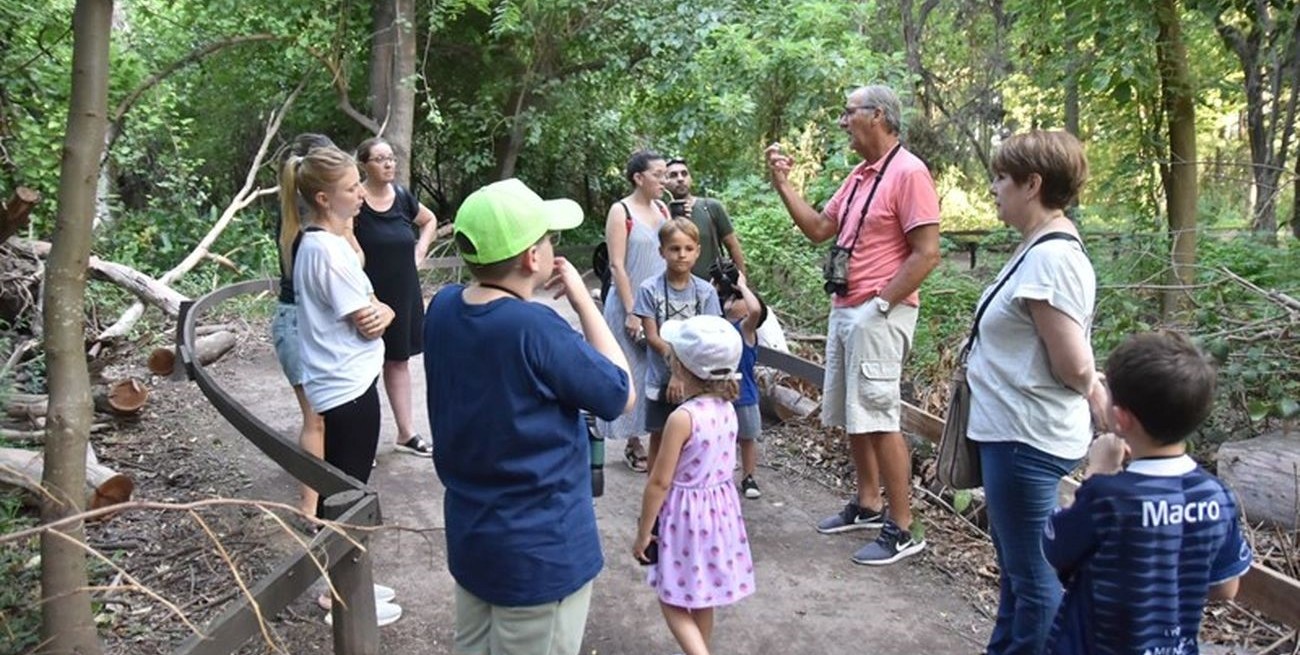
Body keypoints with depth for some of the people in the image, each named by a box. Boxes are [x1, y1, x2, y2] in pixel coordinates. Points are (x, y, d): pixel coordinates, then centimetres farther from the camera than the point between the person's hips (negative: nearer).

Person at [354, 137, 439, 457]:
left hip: (403, 291, 5)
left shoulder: (402, 196, 3)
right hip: (368, 295, -5)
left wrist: (420, 250, 8)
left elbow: (430, 220, 22)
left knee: (398, 359, 14)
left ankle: (406, 432, 24)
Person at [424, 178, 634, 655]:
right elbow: (621, 396, -14)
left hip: (469, 536, 7)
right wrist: (582, 300, -12)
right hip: (539, 550, -7)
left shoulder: (442, 308, -6)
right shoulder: (536, 329, -28)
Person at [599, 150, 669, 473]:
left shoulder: (663, 209, 8)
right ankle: (633, 443, 15)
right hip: (632, 304, -5)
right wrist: (631, 312, -16)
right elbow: (617, 266, -13)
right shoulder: (620, 211, -9)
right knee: (634, 370, 4)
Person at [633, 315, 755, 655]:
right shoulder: (726, 409, -3)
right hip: (719, 508, 7)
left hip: (686, 515, -7)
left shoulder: (682, 418, -24)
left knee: (674, 601, 7)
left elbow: (660, 482, -19)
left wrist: (643, 531, -10)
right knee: (701, 597, 22)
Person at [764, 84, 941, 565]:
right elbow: (818, 229, 17)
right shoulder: (859, 177, 15)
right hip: (844, 309, 9)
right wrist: (783, 184, 10)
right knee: (851, 415, 15)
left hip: (879, 314, -9)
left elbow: (927, 254, -18)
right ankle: (868, 506, 29)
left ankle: (900, 530, 3)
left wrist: (879, 305, -17)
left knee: (879, 419, -6)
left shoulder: (908, 172, -13)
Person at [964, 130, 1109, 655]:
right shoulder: (1041, 248, 10)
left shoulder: (1050, 257, -21)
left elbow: (1073, 364, -21)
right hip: (1014, 430, 11)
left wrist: (1098, 398, -4)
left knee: (1033, 574, 4)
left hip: (1026, 439, -11)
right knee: (1017, 566, 23)